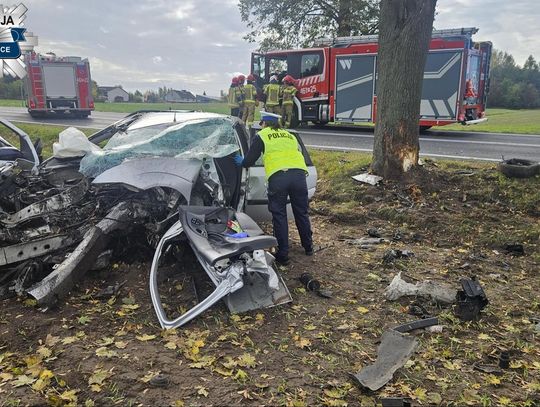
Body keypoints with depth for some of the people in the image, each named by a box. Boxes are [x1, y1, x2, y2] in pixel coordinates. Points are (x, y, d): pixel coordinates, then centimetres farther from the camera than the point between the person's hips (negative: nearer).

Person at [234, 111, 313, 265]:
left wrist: (242, 162, 36)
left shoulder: (261, 136, 16)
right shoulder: (290, 136, 29)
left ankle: (283, 254, 9)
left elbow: (249, 161, 15)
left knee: (279, 216, 6)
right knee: (301, 213, 17)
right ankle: (308, 247, 30)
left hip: (277, 176, -4)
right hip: (299, 174, 4)